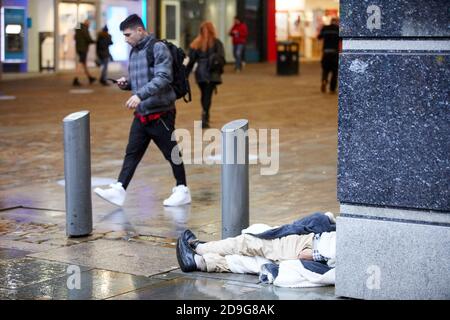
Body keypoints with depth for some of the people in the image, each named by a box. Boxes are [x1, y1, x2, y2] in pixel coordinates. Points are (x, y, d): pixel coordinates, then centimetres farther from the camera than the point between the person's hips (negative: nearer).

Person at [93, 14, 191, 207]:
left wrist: (140, 94, -34)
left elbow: (163, 78, -24)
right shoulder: (134, 52, 12)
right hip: (141, 114, 7)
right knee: (132, 153, 4)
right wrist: (126, 83, 1)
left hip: (161, 113, -7)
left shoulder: (158, 48, -12)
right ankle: (119, 190, 4)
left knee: (171, 153, 4)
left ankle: (182, 191, 17)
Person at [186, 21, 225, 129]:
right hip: (212, 73, -3)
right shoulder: (216, 43, -1)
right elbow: (222, 58, -9)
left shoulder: (196, 43, 4)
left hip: (200, 73, 3)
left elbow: (191, 61, 4)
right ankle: (204, 119, -16)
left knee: (204, 95, 18)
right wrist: (219, 69, 3)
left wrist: (185, 74, 9)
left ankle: (206, 116, 33)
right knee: (208, 95, -4)